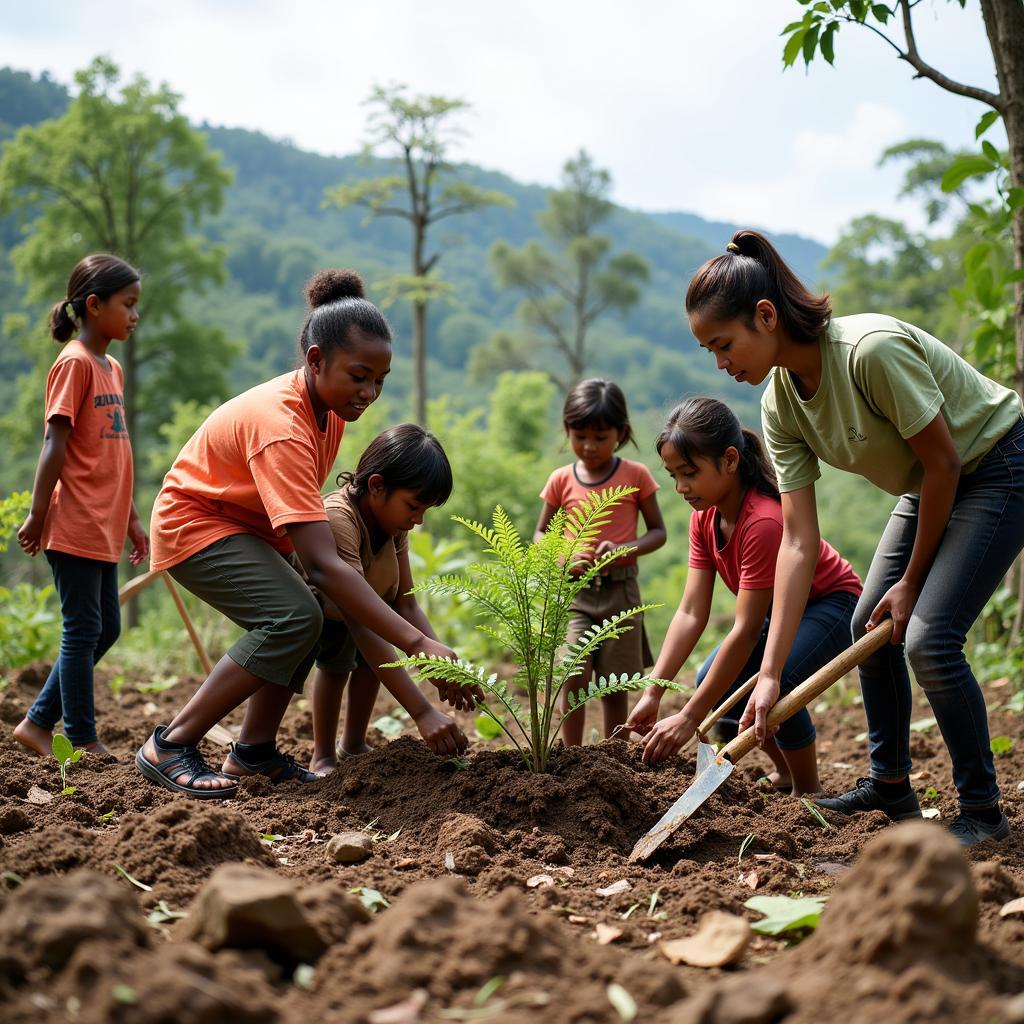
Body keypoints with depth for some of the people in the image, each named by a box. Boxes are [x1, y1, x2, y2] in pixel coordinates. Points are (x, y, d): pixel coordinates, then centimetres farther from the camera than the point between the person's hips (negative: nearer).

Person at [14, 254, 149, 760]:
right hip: (75, 525, -9)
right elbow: (55, 444, -16)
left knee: (105, 628, 13)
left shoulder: (111, 368, 16)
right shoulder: (74, 363, -11)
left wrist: (131, 518, 20)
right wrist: (38, 515, -18)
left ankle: (38, 723, 20)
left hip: (103, 528, 9)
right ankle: (82, 741, 7)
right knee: (83, 631, -2)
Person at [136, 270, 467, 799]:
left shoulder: (329, 404, -7)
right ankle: (169, 746, -17)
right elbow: (322, 565, -42)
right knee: (294, 616, -25)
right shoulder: (282, 428, -35)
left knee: (317, 611, -4)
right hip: (194, 523, -9)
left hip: (249, 523, 9)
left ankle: (254, 752, 6)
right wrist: (418, 643, -46)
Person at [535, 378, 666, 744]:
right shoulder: (561, 480, 3)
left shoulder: (636, 476, -1)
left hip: (620, 591, 0)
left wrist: (625, 549, -16)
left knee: (614, 686, 5)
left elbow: (658, 531, 4)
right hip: (574, 590, 1)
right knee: (574, 677, -14)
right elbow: (541, 534, 12)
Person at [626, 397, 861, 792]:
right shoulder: (704, 515, -10)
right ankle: (786, 773, 12)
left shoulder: (764, 521, -36)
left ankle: (808, 788, -9)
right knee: (712, 681, -9)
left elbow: (747, 630, -36)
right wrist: (653, 693, -23)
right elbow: (691, 613, -13)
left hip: (833, 604, -9)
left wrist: (689, 718, -36)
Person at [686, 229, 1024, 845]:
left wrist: (912, 581, -13)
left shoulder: (871, 350, -34)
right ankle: (890, 786, 26)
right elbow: (799, 542, -12)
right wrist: (770, 673, -17)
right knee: (870, 626, 8)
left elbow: (943, 461, -24)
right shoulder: (781, 404, -10)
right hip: (929, 487, 8)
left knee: (927, 638, -17)